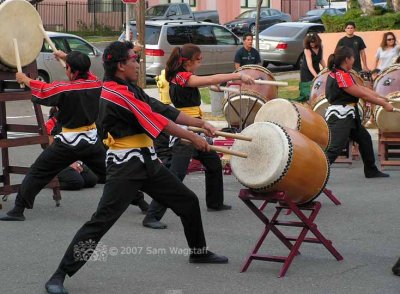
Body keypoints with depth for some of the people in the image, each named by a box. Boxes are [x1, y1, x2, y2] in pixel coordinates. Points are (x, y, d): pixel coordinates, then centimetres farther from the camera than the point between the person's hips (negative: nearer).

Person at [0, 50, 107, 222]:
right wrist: (67, 58, 26)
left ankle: (18, 210, 3)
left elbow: (42, 91, -1)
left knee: (37, 174, 3)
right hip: (91, 141, 5)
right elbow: (84, 71, 18)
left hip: (68, 143, -4)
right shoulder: (95, 83, -5)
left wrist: (25, 79, 16)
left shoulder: (64, 89, -17)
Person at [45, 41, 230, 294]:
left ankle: (199, 252, 38)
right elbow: (156, 120, -16)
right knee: (102, 220, -14)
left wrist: (201, 124, 9)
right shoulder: (116, 92, -17)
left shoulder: (131, 89, 13)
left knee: (189, 201, 17)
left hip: (147, 161, 10)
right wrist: (193, 138, -9)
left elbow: (163, 110, 13)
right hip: (125, 166, -10)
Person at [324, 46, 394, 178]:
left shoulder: (340, 73, 13)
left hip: (348, 116, 11)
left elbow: (361, 88, 15)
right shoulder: (341, 76, -19)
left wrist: (380, 97, 11)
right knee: (335, 148, -17)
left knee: (364, 138, 20)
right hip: (339, 117, -11)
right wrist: (384, 104, -8)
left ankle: (371, 171, 32)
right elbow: (362, 94, -16)